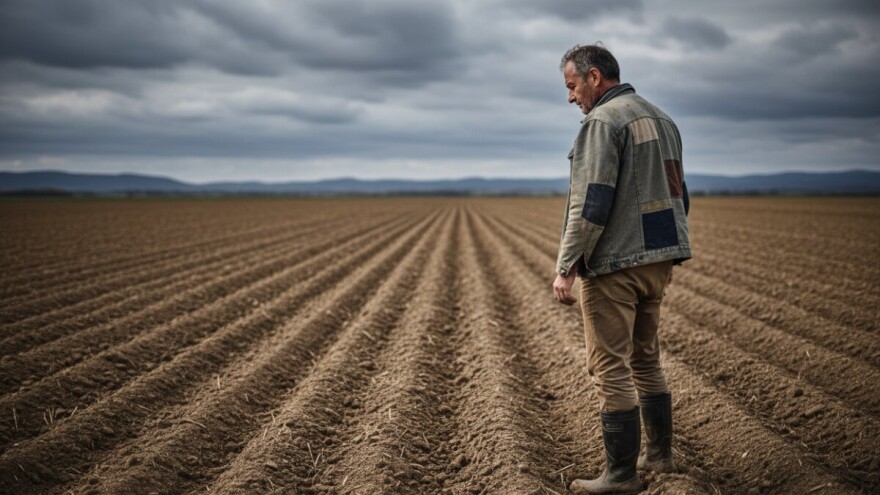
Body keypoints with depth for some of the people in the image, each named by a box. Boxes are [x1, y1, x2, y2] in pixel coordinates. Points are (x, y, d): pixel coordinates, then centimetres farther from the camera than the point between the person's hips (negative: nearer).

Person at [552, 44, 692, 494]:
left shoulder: (602, 121, -12)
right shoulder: (661, 119, 16)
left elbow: (590, 203, -20)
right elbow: (678, 193, 19)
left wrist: (565, 268, -17)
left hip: (615, 264, -9)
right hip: (658, 261, 9)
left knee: (611, 369, -2)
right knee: (645, 360, 19)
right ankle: (660, 454, 27)